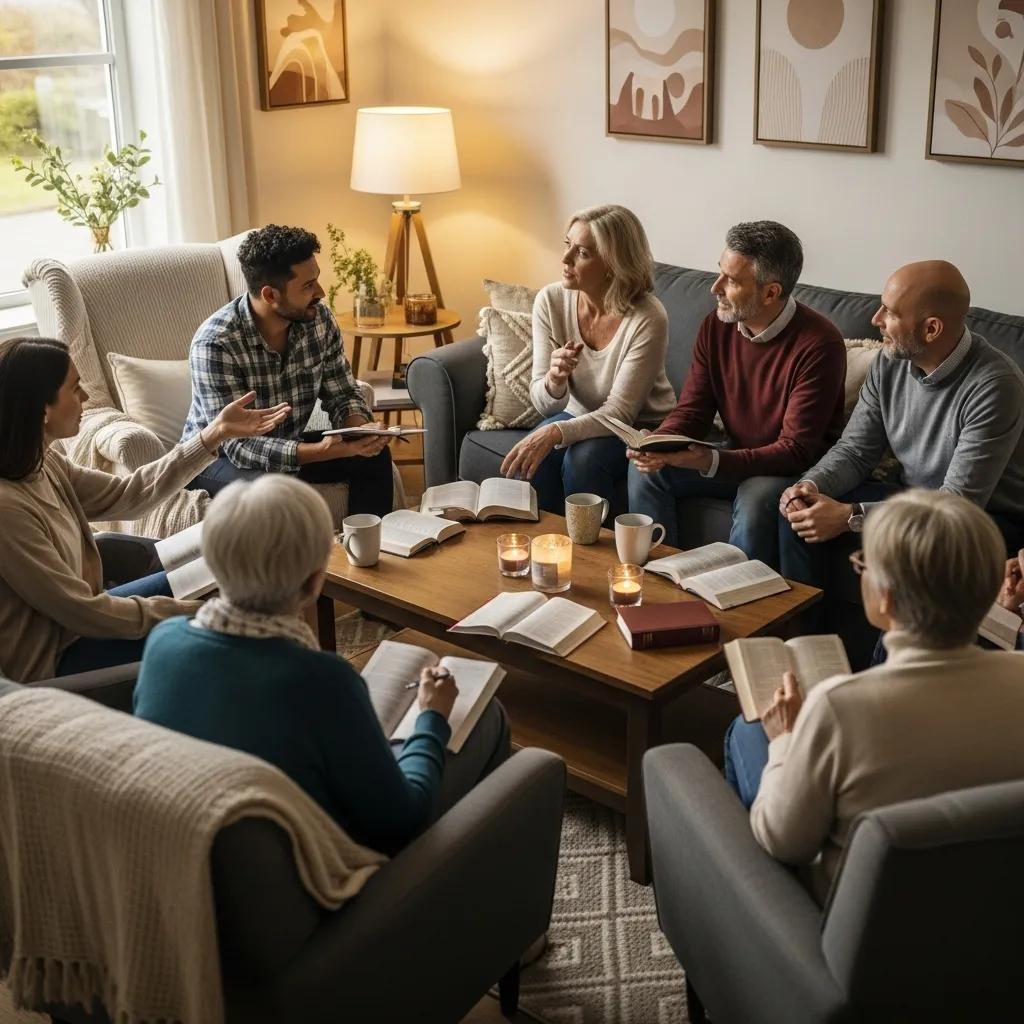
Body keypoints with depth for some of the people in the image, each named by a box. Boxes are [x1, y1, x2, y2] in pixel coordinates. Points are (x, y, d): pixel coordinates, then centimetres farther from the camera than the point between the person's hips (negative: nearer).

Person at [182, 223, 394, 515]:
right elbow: (238, 444, -31)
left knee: (374, 456, -11)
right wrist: (322, 451, -42)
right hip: (218, 457, -6)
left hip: (287, 445, 6)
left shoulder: (319, 319, -11)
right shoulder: (215, 344, -29)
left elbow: (342, 394, 0)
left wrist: (359, 428, -24)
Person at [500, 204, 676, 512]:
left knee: (583, 458, -31)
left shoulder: (647, 319, -25)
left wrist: (555, 432, -39)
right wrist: (554, 381, -34)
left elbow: (620, 412, -23)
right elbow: (544, 404, -10)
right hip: (579, 416, 3)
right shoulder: (551, 301, -12)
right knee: (530, 457, -26)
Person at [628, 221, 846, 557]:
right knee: (646, 470, -12)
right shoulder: (716, 326, -4)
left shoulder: (818, 344, -23)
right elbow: (692, 410, 1)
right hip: (736, 456, 6)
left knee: (756, 498, -35)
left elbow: (796, 451, -25)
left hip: (796, 468, -6)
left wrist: (710, 462, -36)